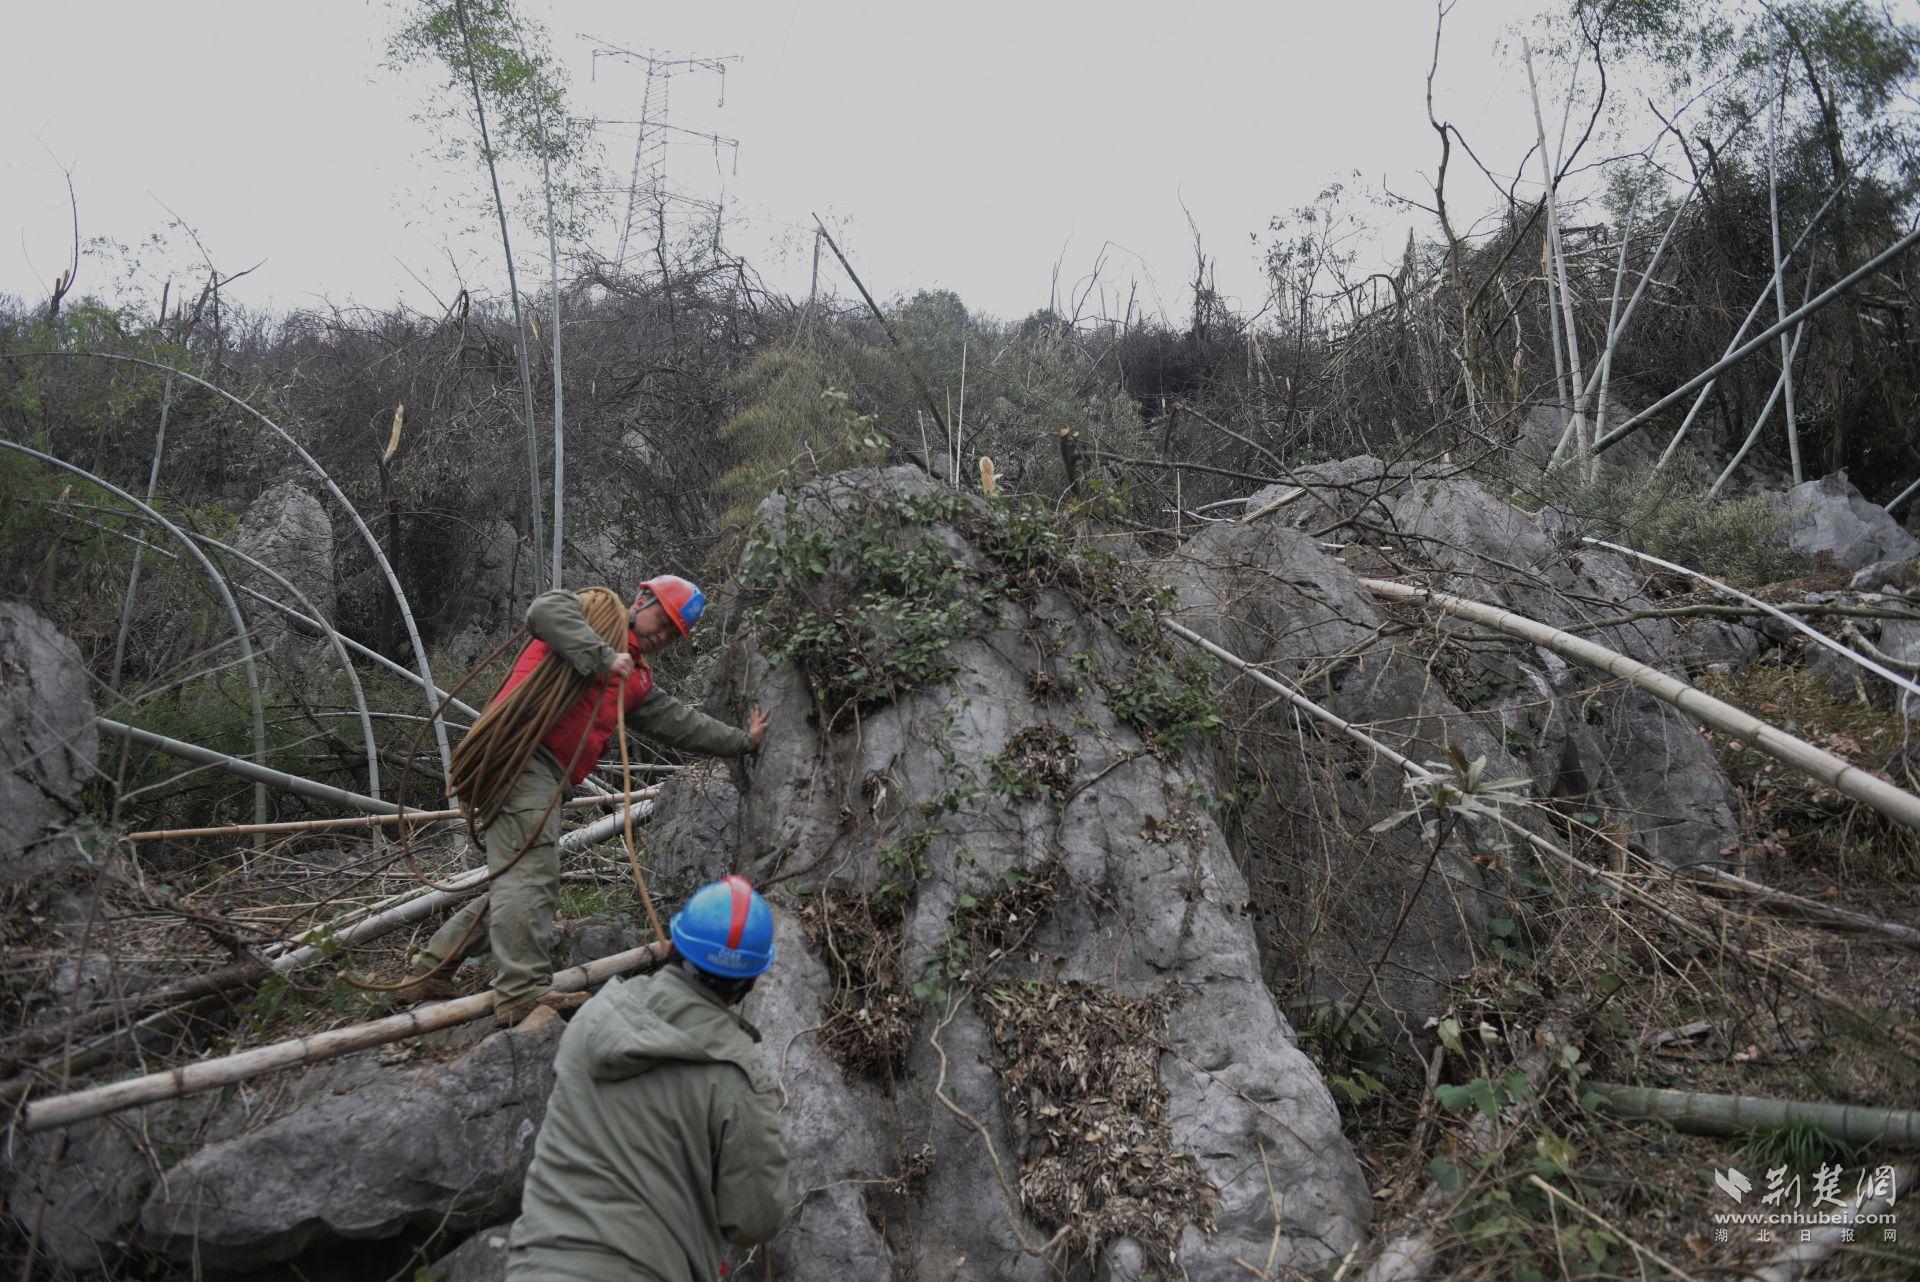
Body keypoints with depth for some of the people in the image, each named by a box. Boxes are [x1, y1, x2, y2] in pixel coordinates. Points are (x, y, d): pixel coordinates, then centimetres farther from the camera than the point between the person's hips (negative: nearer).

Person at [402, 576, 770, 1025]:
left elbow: (678, 723, 30)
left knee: (515, 885, 9)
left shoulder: (638, 681, 27)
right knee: (531, 873, -17)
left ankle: (431, 969, 17)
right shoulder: (593, 611, 4)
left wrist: (741, 741, 33)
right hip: (520, 751, -9)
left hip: (546, 777, 10)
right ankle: (523, 992, -21)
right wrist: (604, 657, -23)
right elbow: (544, 611, -17)